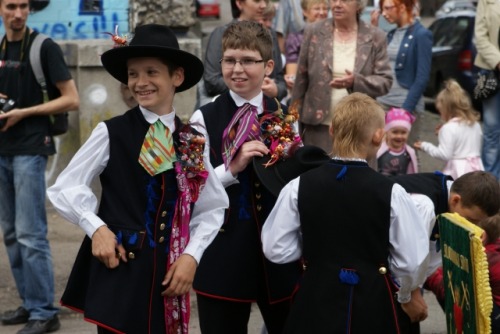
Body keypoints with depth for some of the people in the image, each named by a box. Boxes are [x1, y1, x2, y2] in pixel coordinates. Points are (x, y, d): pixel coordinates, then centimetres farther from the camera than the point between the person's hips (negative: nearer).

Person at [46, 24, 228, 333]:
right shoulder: (112, 133, -3)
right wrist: (96, 228, -14)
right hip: (117, 269, -3)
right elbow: (65, 188, 0)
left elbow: (213, 207, 12)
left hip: (167, 273, 3)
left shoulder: (193, 141, 7)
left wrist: (191, 254, -2)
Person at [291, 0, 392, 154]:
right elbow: (301, 80, 6)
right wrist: (294, 121, 6)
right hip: (319, 126, 0)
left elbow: (385, 81, -2)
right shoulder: (313, 32, 3)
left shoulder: (375, 37, 1)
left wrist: (356, 81, -21)